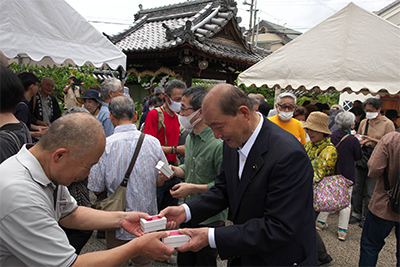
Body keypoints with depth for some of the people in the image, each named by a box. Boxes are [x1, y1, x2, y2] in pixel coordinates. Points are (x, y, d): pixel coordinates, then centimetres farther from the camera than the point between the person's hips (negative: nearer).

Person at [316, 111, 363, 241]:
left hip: (331, 172, 4)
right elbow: (358, 156, -4)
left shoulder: (332, 135, -6)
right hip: (346, 175, -4)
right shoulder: (352, 140, -20)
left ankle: (321, 221, 28)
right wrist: (358, 144, 8)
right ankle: (342, 230, 15)